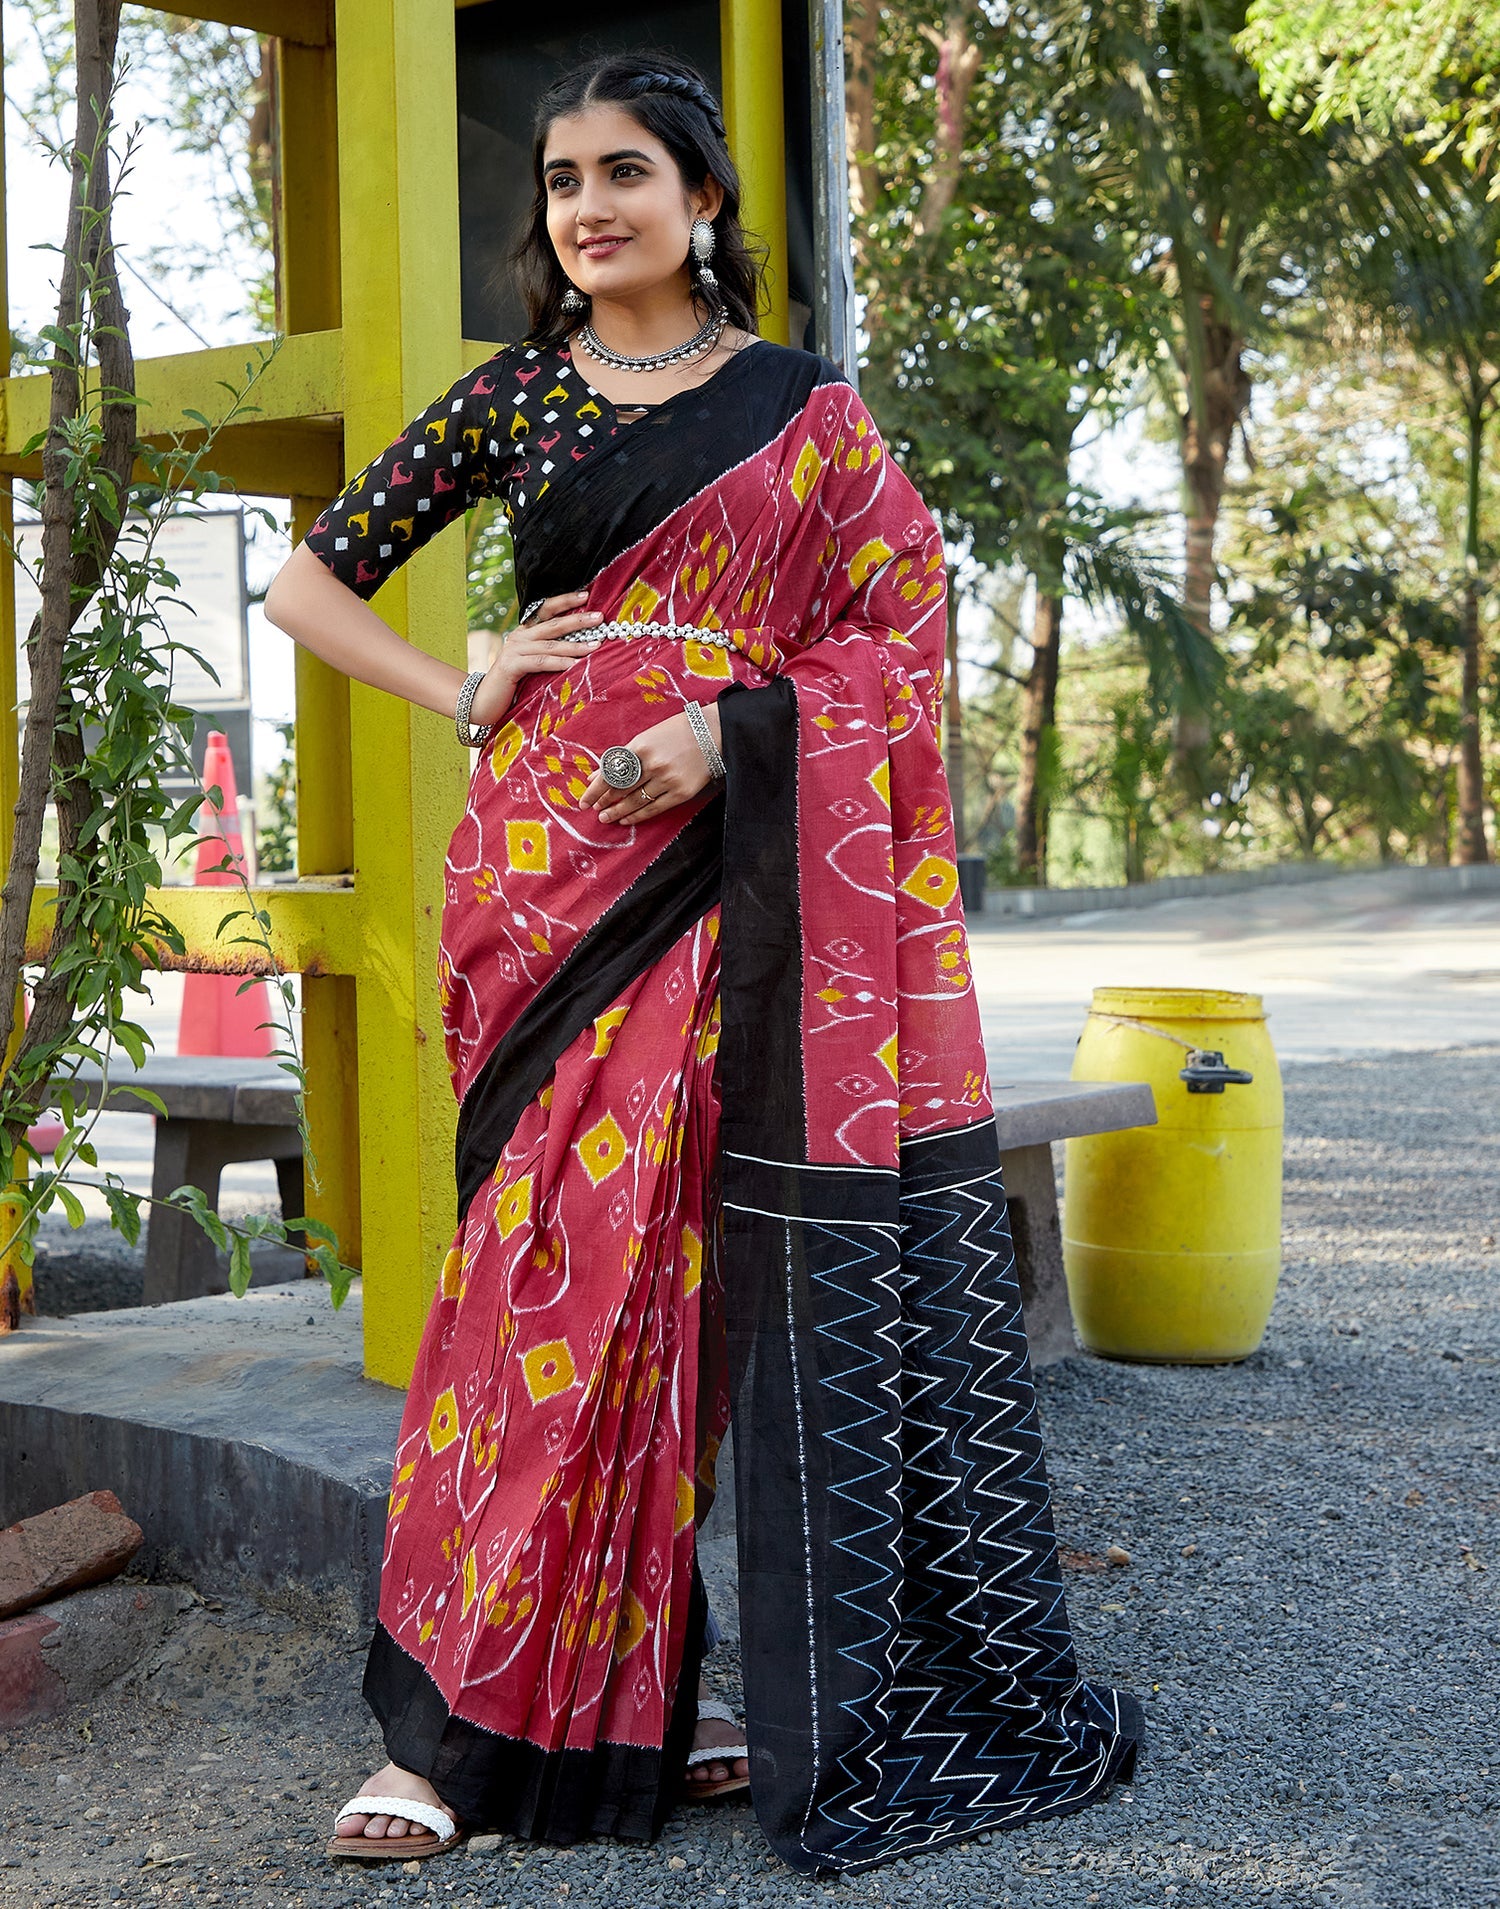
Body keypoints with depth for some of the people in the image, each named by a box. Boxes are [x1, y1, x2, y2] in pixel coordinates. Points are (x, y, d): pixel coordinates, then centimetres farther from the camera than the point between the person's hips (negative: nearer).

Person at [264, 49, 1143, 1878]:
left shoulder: (801, 408, 9)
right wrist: (469, 696, 1)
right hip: (556, 867, 1)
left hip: (742, 876, -1)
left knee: (716, 1266, -2)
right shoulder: (510, 398, 12)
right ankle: (474, 1719, 1)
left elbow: (903, 625, 2)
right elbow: (307, 583, 16)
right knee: (550, 1260, -4)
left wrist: (726, 726, -12)